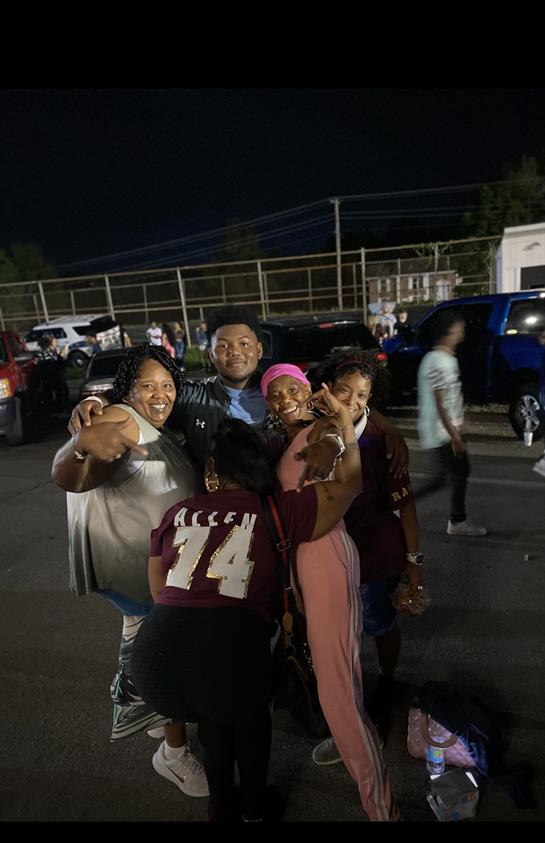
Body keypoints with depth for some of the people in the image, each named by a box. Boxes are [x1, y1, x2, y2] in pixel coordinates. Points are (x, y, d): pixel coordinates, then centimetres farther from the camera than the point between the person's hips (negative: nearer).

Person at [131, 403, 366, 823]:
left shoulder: (179, 512, 13)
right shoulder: (279, 512, 5)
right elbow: (350, 480, 10)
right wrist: (343, 418, 20)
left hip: (157, 647, 3)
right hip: (232, 645, -3)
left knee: (214, 712, 37)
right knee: (250, 714, 34)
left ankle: (223, 808, 54)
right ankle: (255, 808, 53)